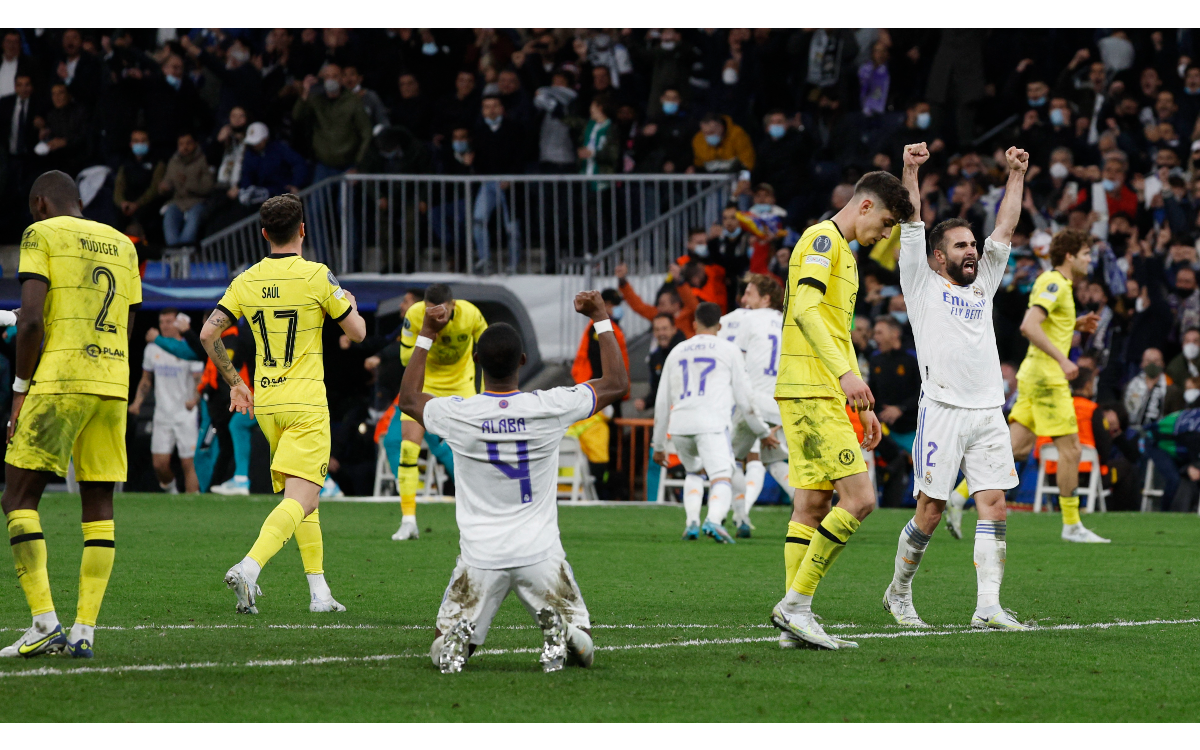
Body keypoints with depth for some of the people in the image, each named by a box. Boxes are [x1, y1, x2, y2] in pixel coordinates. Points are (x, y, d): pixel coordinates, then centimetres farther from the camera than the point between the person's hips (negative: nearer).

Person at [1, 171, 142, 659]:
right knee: (99, 508, 7)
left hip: (58, 381, -6)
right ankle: (84, 631, 2)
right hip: (114, 385, 6)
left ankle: (45, 623, -11)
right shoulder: (121, 244, 18)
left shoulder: (42, 235, 0)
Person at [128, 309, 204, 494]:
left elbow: (200, 380, -10)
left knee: (188, 463, -7)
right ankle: (169, 487, 26)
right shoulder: (152, 349, 9)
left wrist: (194, 399, -29)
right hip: (162, 415, 4)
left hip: (186, 415, -4)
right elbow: (146, 380, 20)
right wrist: (137, 401, 5)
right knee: (160, 463, -1)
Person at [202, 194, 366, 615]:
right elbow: (357, 332, -3)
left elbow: (208, 333, 3)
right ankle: (249, 567, -34)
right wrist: (350, 305, 20)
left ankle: (319, 591, 17)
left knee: (300, 495, 18)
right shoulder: (317, 276, -10)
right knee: (301, 500, -12)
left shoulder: (247, 280, 3)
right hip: (306, 402, -6)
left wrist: (234, 383, 15)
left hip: (265, 403, 6)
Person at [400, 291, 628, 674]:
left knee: (443, 648, 18)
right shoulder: (551, 408, -11)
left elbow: (408, 398, 16)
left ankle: (456, 640, -18)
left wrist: (426, 336, 22)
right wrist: (601, 320, 15)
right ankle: (560, 634, -20)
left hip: (480, 558, 1)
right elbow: (617, 383, 7)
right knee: (583, 650, 14)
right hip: (541, 553, 0)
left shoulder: (457, 414, -9)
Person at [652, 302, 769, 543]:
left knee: (694, 473, 27)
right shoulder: (729, 351, 11)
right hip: (711, 424, -4)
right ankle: (713, 520, -38)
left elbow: (662, 402, 25)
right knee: (722, 479, -9)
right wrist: (763, 431, 23)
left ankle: (691, 522, 7)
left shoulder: (677, 352, 22)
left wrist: (658, 445, 32)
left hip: (679, 424, 4)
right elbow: (744, 397, 10)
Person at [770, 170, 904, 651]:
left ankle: (795, 621, 6)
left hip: (825, 396, 10)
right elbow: (806, 310, -21)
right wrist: (845, 374, -30)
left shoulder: (843, 252, 24)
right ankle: (795, 604, -11)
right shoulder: (822, 239, -7)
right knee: (858, 499, -14)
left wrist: (863, 406, 29)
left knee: (813, 505, 7)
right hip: (811, 392, -10)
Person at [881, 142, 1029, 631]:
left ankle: (988, 607, -9)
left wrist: (1016, 177, 16)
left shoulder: (983, 284, 21)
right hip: (942, 410, -5)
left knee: (994, 507, -6)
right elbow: (911, 223, 0)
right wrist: (910, 173, -8)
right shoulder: (924, 285, 8)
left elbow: (1004, 230, 20)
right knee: (930, 511, -2)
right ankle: (899, 592, 18)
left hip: (988, 412, 5)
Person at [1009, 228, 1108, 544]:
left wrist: (1077, 324, 15)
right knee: (1070, 448, -5)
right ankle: (1072, 526, 0)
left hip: (1034, 375, 10)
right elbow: (1029, 326, -26)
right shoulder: (1054, 283, -14)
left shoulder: (1057, 284, 17)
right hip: (1047, 377, -10)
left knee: (1018, 447, 8)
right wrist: (1062, 360, -28)